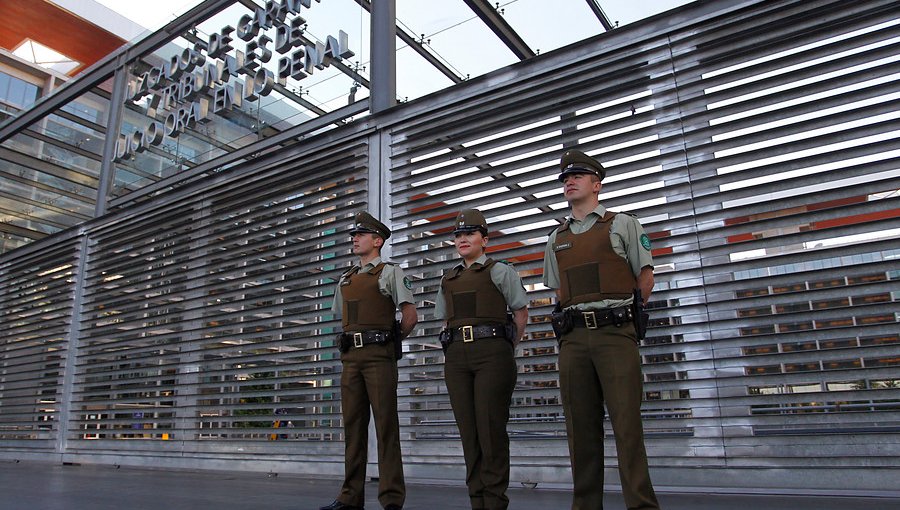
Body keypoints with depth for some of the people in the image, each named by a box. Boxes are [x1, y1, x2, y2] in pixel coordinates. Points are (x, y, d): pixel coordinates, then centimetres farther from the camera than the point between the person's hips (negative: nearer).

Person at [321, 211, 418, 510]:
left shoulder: (390, 273, 2)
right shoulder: (345, 280, 20)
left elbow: (410, 317, -4)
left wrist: (390, 341, 6)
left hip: (379, 356, -6)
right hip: (351, 357, 6)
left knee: (386, 426, -6)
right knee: (353, 426, 7)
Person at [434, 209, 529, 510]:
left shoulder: (499, 271, 6)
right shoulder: (448, 280, 20)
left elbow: (521, 313, 7)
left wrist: (506, 349, 9)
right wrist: (454, 344, 13)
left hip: (492, 352, -5)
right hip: (456, 356, 5)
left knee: (491, 427, -7)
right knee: (467, 429, 4)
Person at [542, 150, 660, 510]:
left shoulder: (623, 224, 8)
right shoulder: (557, 239, 19)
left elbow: (645, 279, 9)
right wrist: (575, 318, 12)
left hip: (615, 334, -4)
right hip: (573, 339, 4)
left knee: (626, 424, -6)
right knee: (581, 426, 5)